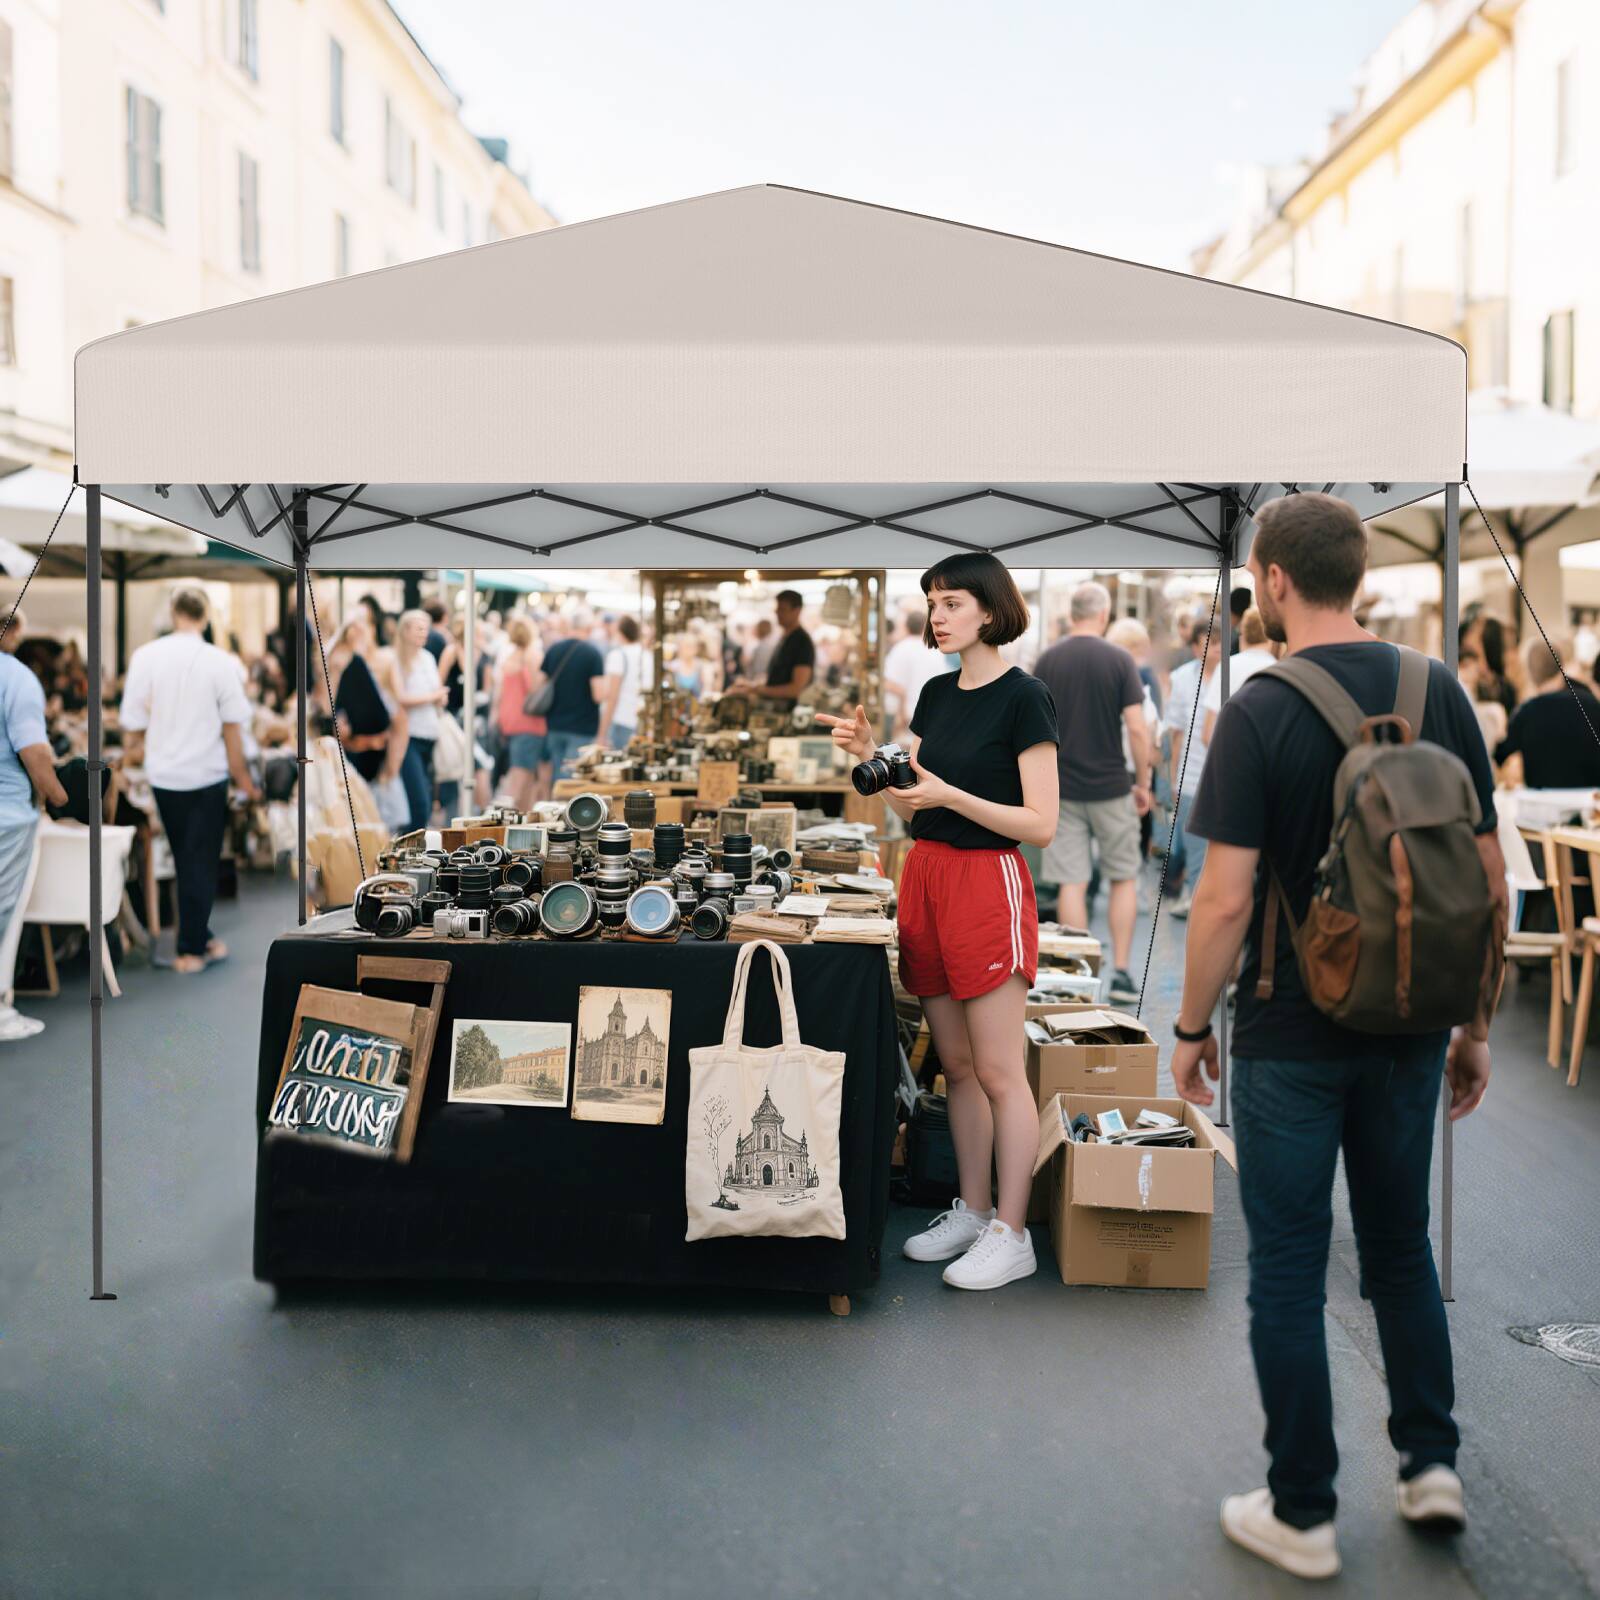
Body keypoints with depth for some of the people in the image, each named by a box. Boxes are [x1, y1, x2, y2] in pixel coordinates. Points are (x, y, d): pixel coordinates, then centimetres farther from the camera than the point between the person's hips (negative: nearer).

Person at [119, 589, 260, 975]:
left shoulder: (145, 656, -7)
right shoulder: (219, 662, -10)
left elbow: (133, 721, -3)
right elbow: (232, 727, -7)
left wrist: (131, 753, 17)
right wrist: (242, 777, 4)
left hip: (164, 774, 2)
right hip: (207, 774, -2)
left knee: (184, 860, 17)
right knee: (201, 862, 5)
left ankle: (198, 937, 24)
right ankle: (192, 949, 4)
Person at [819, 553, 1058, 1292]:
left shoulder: (1024, 697, -10)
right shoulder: (936, 693, 12)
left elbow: (1041, 823, -14)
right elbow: (908, 808, 13)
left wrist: (948, 795, -21)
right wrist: (869, 756, -3)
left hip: (987, 883, -7)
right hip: (924, 874, 8)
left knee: (998, 1071, -2)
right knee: (956, 1065, 14)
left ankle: (1011, 1236, 7)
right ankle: (971, 1212, 25)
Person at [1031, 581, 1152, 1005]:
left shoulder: (1046, 661, 0)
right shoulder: (1118, 660, -8)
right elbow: (1136, 729, -11)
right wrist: (1143, 783, -1)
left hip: (1062, 790, 2)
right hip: (1111, 788, -2)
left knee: (1072, 883, 4)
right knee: (1123, 879, 12)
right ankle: (1120, 972, 10)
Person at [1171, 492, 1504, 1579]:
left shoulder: (1261, 712, -16)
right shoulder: (1441, 693, -1)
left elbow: (1227, 900, -18)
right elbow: (1490, 878, 2)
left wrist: (1192, 1025, -4)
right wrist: (1478, 1022, 11)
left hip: (1293, 1041, -5)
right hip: (1409, 1032, 5)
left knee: (1289, 1272, 7)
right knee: (1401, 1245, 23)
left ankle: (1303, 1515, 17)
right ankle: (1431, 1464, 27)